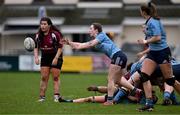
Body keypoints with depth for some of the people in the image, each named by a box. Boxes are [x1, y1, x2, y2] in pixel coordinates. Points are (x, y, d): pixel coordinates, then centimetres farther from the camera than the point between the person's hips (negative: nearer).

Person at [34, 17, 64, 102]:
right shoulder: (38, 35, -2)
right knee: (44, 78, -2)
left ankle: (56, 96, -2)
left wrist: (56, 58, -22)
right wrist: (36, 57, -8)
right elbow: (36, 47, 7)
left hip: (56, 57, -4)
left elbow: (60, 47, -14)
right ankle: (42, 97, 2)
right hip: (45, 57, 4)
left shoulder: (55, 34, -17)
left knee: (55, 78, -3)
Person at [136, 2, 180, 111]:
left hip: (162, 52, -9)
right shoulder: (149, 22, 11)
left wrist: (146, 41, -14)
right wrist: (150, 48, 22)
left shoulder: (153, 22, -18)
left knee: (170, 80, 0)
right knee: (144, 75, -6)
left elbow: (157, 37, -26)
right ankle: (149, 103, -8)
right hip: (153, 53, 9)